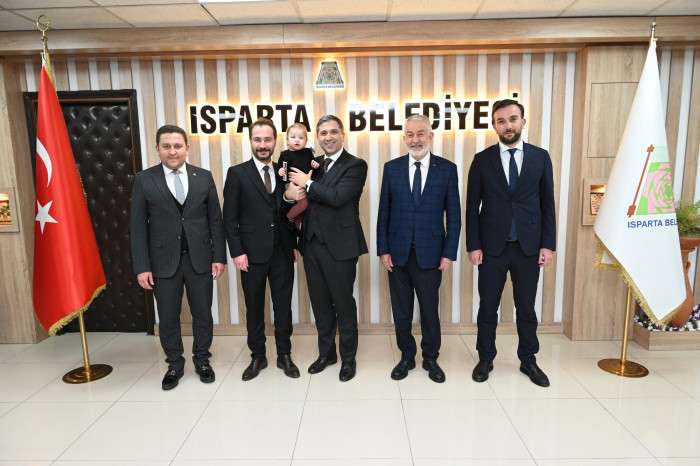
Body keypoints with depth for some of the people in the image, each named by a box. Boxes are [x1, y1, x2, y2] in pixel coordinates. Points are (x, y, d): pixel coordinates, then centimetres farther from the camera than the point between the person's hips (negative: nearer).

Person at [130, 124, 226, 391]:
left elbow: (215, 219, 4)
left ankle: (202, 360, 31)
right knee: (168, 318, 10)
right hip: (164, 261, -1)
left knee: (202, 314, 11)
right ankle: (174, 365, 30)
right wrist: (142, 267, -6)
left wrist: (219, 256, -1)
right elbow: (138, 227, -2)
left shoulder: (204, 177, 3)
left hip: (200, 259, 1)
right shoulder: (144, 180, -1)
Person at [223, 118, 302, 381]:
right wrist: (237, 252, -10)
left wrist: (294, 244, 6)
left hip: (282, 252, 3)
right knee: (254, 307, 10)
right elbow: (229, 218, -4)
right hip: (252, 253, -2)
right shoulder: (237, 173, -2)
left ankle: (284, 355, 24)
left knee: (283, 306, 10)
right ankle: (257, 356, 26)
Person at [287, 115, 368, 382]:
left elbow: (338, 197, -22)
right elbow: (305, 200, 12)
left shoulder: (355, 165, -7)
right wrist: (290, 194, -9)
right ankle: (326, 352, 33)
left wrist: (308, 184, -13)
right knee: (320, 303, 16)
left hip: (339, 246, -6)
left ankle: (348, 358, 24)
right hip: (312, 244, 6)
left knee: (344, 304, 6)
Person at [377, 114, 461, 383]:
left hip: (430, 253, -1)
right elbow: (384, 212, 3)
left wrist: (449, 253, -6)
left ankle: (431, 359, 30)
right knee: (401, 311, 11)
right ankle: (407, 357, 30)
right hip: (397, 253, 1)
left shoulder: (447, 169, -1)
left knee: (430, 310, 10)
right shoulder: (392, 168, 2)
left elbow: (453, 215, -1)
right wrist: (383, 250, -2)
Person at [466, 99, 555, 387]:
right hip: (492, 246, -1)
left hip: (529, 246, 1)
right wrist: (473, 245, -6)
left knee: (526, 307, 11)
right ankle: (485, 359, 24)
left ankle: (528, 360, 28)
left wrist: (548, 244, -2)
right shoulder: (482, 160, 0)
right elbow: (472, 207, -1)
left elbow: (547, 204, 4)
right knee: (488, 307, 8)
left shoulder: (540, 157, 3)